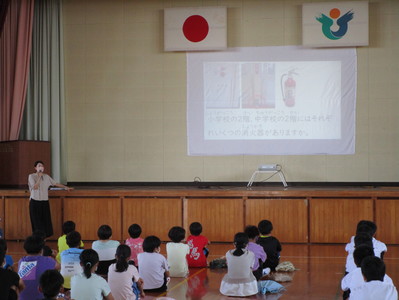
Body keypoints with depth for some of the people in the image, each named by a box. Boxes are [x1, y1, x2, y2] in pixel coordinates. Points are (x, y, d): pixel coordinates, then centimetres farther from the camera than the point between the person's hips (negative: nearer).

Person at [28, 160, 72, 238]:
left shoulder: (46, 177, 9)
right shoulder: (31, 176, -4)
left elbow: (55, 183, 15)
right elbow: (35, 187, -16)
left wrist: (65, 187, 11)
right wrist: (39, 177, -16)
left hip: (45, 202, 4)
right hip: (35, 202, -4)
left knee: (45, 221, 2)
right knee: (36, 222, -3)